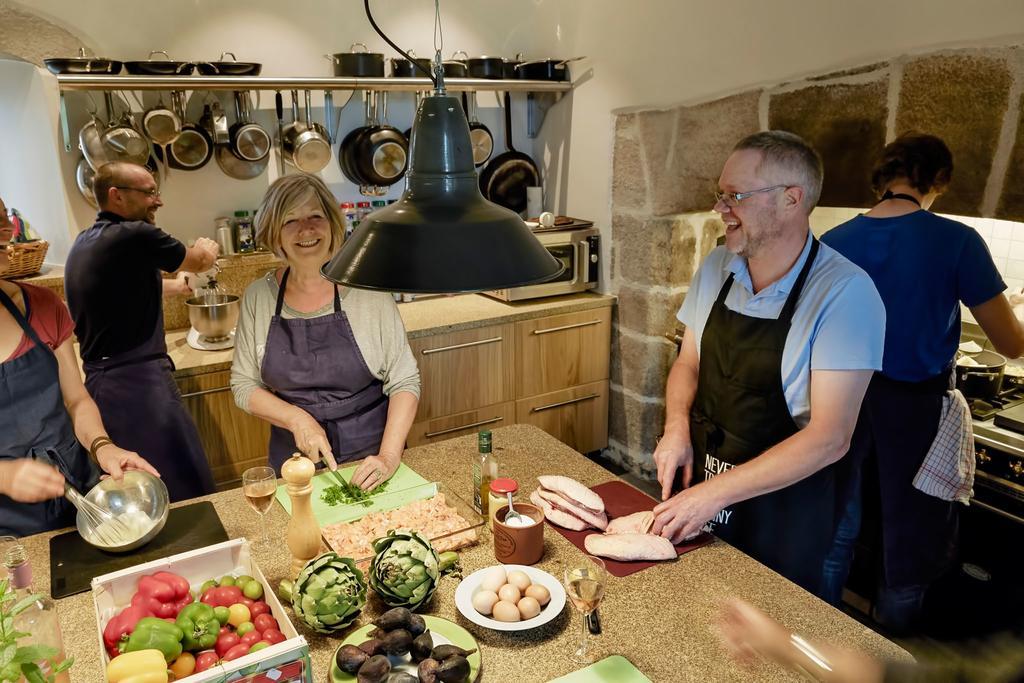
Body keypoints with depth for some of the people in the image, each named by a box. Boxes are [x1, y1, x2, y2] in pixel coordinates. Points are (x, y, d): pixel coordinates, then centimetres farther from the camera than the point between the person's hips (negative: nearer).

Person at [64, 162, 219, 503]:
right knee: (188, 493, -1)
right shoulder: (136, 236, -13)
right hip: (139, 382, -9)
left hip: (97, 382, 9)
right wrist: (206, 247, 24)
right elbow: (200, 261, 2)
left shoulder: (83, 243, 12)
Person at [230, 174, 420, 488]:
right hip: (295, 459, 2)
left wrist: (389, 456, -20)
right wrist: (297, 419, -16)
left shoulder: (368, 291, -12)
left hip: (370, 458, -1)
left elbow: (404, 381, -10)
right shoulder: (258, 297, -4)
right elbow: (244, 385, 0)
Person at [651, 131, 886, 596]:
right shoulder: (717, 267, -4)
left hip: (781, 511, -5)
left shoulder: (845, 293, -22)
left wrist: (715, 493, -26)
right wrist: (677, 427, -12)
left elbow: (829, 438, -25)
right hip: (701, 483, 5)